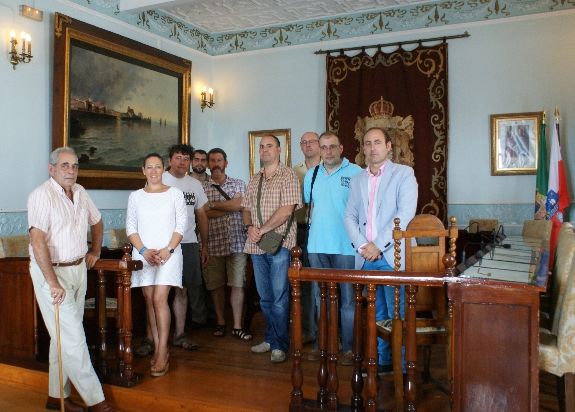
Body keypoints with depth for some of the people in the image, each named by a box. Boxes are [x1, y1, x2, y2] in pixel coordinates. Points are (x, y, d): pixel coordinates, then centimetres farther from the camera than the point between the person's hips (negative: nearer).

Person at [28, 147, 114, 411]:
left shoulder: (80, 193, 8)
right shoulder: (42, 195, -15)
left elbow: (96, 222, 28)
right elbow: (38, 241, -24)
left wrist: (95, 252, 19)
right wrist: (53, 283, -27)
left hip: (79, 269, 7)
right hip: (51, 271, -7)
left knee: (65, 336, 12)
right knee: (72, 338, -5)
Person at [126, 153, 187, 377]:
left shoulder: (175, 193, 3)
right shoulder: (135, 196, 9)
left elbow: (181, 225, -1)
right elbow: (130, 227, 5)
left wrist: (168, 249, -12)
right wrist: (144, 250, -8)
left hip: (168, 252, -3)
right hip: (143, 253, 3)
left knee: (159, 298, -12)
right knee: (149, 299, 4)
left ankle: (162, 354, -7)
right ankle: (159, 349, 13)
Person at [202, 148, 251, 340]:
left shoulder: (238, 184, 10)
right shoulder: (202, 188, 7)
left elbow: (240, 205, -9)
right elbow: (204, 214, -8)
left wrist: (213, 204, -6)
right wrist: (230, 206, -9)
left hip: (237, 242, 0)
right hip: (214, 243, 0)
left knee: (238, 284, -1)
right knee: (216, 285, 7)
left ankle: (237, 326, 7)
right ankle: (220, 322, 21)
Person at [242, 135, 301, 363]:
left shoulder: (288, 176, -5)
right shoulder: (254, 180, 16)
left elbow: (287, 210, -15)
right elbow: (246, 208, 16)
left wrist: (262, 230, -15)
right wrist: (250, 227, -4)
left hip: (279, 244, -6)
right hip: (257, 246, 6)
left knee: (279, 297, -2)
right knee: (265, 297, 13)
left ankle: (279, 345, 7)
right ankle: (270, 339, 25)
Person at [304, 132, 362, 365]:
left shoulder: (355, 173, -5)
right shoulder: (311, 175, 12)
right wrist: (315, 224, 12)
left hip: (346, 247, -5)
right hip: (317, 246, 5)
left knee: (348, 300, 2)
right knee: (320, 298, 14)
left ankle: (349, 348, 13)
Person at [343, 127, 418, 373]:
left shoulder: (403, 174, 1)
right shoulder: (357, 180, 16)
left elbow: (405, 213, -10)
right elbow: (349, 216, 11)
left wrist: (378, 245, -14)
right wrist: (362, 245, -6)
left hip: (393, 256, -4)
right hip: (366, 258, 5)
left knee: (397, 314, -3)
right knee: (377, 314, 11)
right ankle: (382, 361, 22)